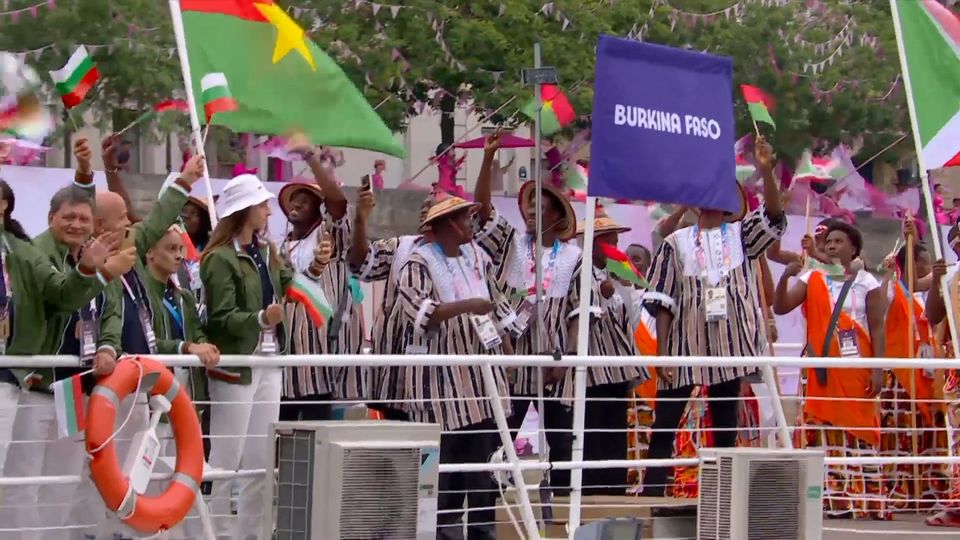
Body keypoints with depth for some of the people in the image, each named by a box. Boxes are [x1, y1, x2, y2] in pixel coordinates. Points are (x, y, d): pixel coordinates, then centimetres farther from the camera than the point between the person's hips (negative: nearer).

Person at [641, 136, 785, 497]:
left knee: (725, 427, 5)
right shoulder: (676, 243, 6)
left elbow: (773, 216, -11)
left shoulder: (741, 235, 9)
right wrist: (662, 352, -5)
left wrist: (766, 171, -25)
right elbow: (663, 301, 3)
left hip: (728, 346, 1)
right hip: (684, 346, -1)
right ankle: (650, 497, -3)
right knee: (664, 426, -5)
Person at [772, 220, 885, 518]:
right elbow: (780, 308, 0)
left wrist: (878, 370, -7)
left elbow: (877, 328, 1)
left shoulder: (867, 283, 4)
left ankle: (864, 502, -2)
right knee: (825, 435, -1)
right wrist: (785, 277, -17)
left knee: (859, 433, -5)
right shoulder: (811, 279, 9)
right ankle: (832, 501, 1)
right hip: (822, 372, 2)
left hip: (856, 371, -2)